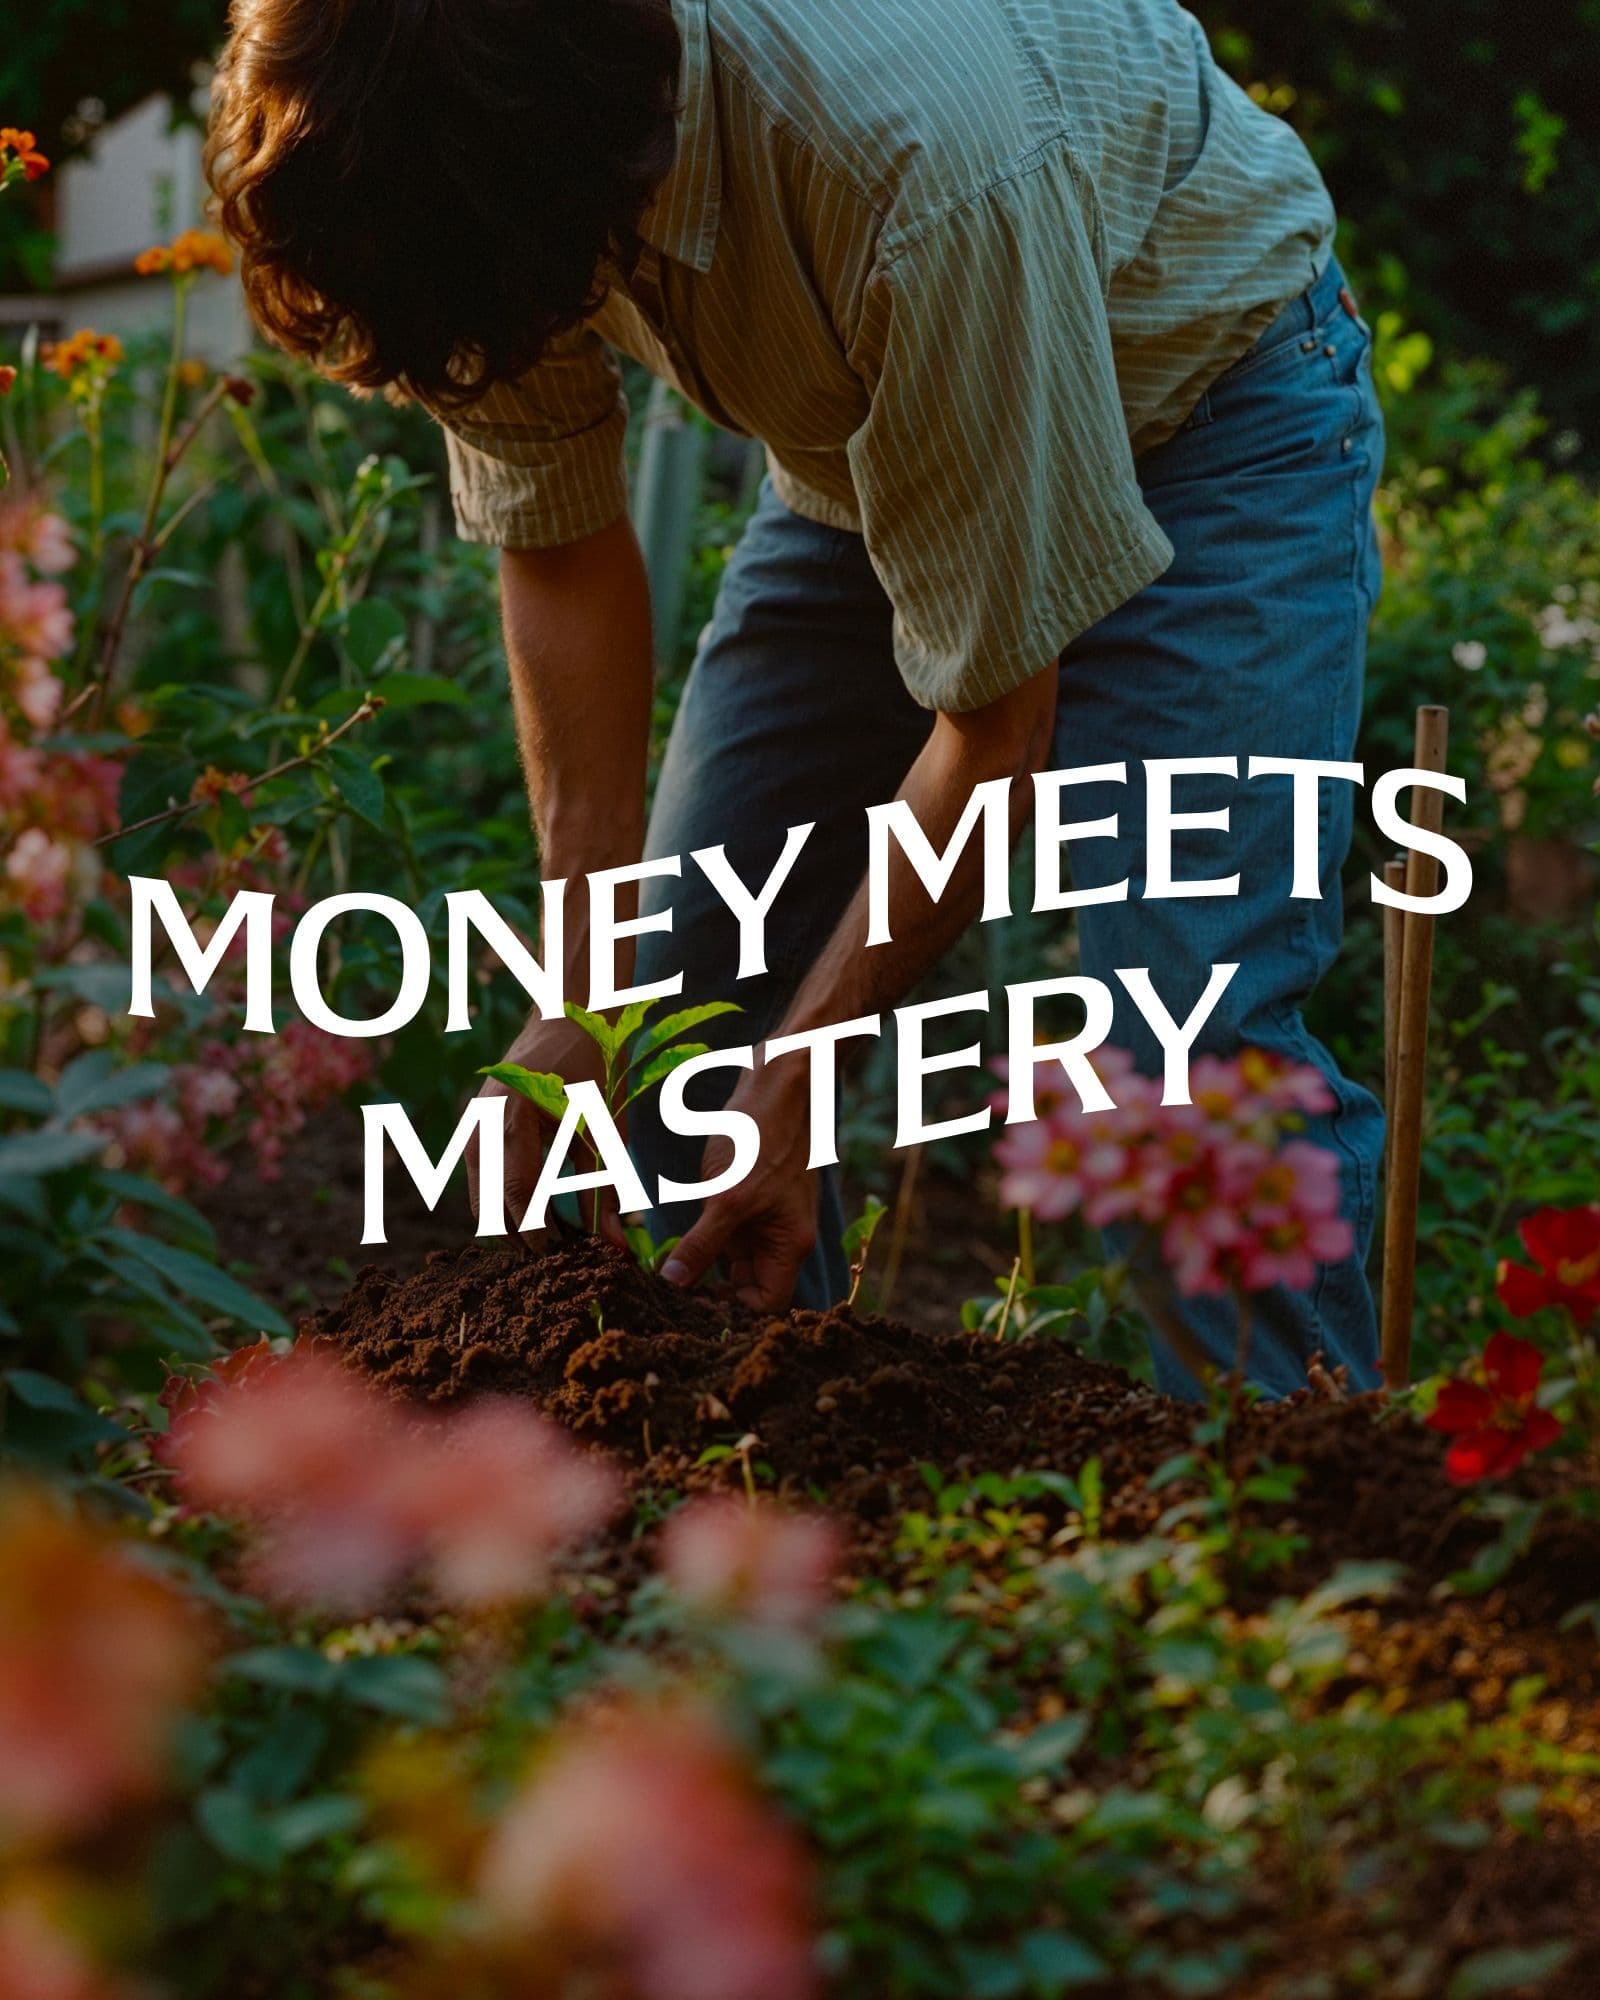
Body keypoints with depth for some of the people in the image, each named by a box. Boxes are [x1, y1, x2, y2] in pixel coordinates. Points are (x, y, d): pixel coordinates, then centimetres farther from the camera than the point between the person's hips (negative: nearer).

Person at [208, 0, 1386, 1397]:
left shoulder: (921, 166, -41)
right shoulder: (457, 140, -23)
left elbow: (996, 719, -30)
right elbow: (562, 552, -7)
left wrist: (796, 1084, -23)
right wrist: (587, 993, -13)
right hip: (862, 437, 6)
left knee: (1193, 1053, -21)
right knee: (688, 990, 0)